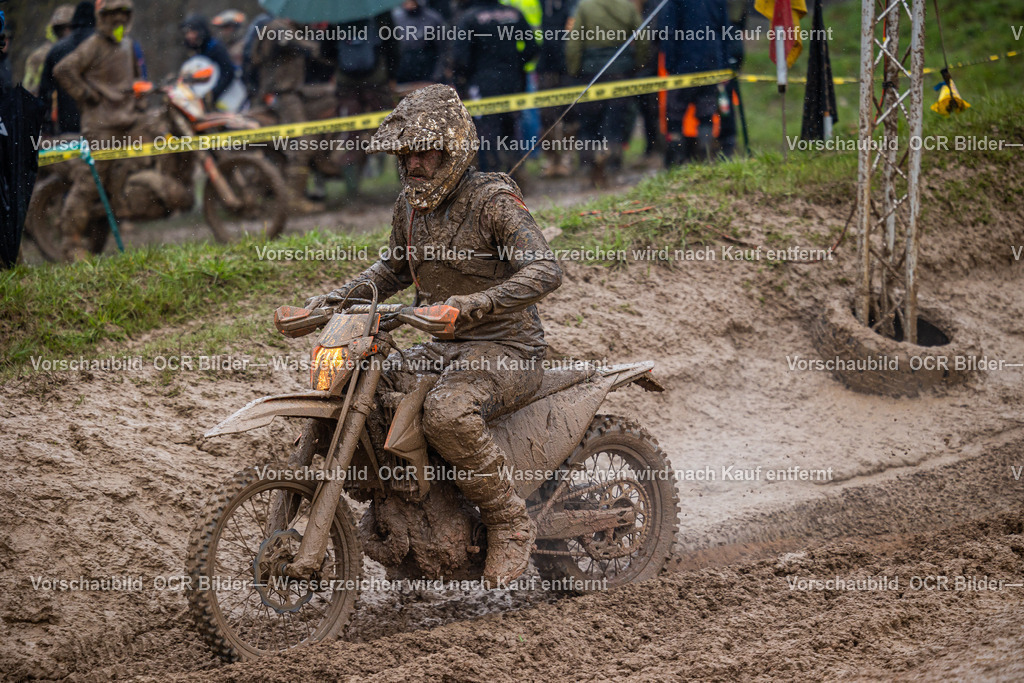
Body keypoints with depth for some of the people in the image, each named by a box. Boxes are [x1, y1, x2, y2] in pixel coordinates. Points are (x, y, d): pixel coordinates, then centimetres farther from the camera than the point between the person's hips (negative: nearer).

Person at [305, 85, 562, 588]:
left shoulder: (493, 200, -15)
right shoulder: (410, 206, 9)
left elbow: (545, 271, -29)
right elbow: (395, 268, 29)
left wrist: (475, 304, -43)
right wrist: (338, 298, 13)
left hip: (507, 350, -8)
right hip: (444, 348, 8)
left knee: (448, 414, -36)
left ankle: (509, 523, -19)